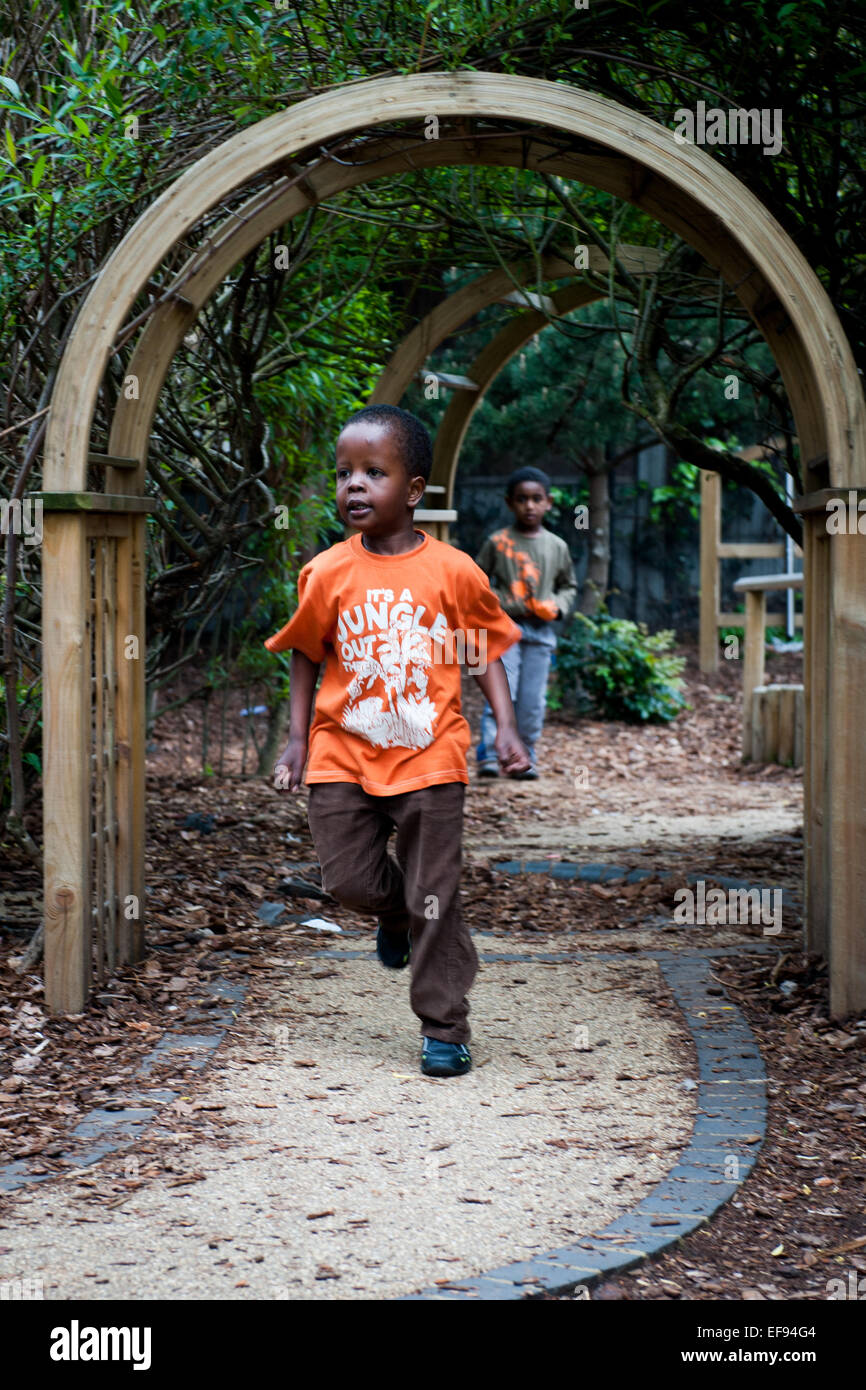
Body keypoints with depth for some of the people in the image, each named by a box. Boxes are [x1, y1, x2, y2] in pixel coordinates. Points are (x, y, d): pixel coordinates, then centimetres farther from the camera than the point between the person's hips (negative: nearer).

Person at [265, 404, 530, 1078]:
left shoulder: (453, 569, -5)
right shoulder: (328, 573, -2)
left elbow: (487, 647, 7)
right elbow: (306, 656, 10)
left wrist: (506, 726, -2)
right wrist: (297, 739, 5)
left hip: (429, 757, -2)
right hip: (344, 757, 2)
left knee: (434, 900, 1)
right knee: (347, 880, -1)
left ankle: (445, 1028, 12)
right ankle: (397, 910, 35)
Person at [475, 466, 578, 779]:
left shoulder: (557, 547, 9)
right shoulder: (498, 542, 0)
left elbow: (568, 586, 19)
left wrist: (557, 606, -2)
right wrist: (504, 603, -10)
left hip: (541, 632, 3)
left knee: (533, 700, 3)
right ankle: (488, 755, -14)